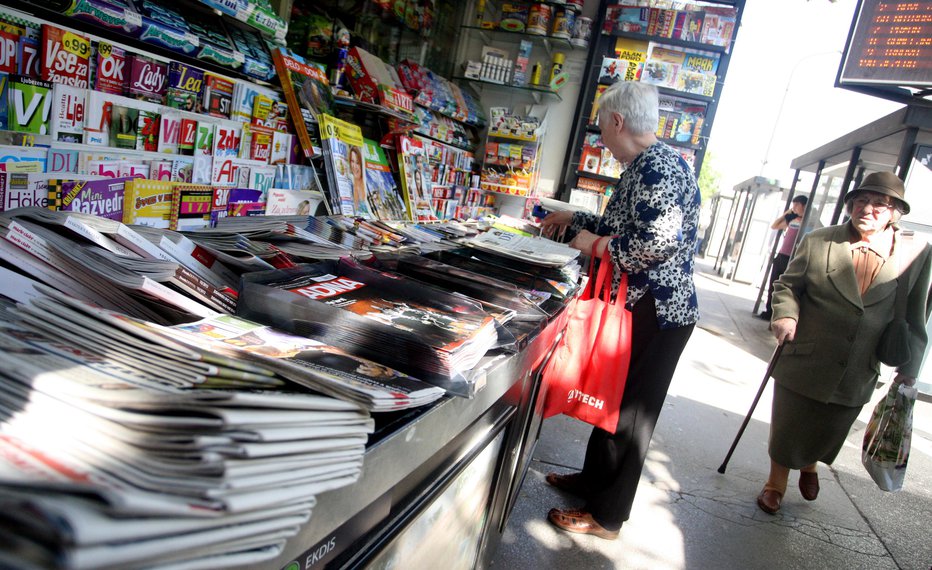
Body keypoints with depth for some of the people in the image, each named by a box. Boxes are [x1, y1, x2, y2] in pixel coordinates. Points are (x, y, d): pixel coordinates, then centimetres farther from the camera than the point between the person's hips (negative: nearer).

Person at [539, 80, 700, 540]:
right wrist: (572, 220, 35)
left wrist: (598, 246, -16)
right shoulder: (642, 167, 14)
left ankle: (605, 515, 18)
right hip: (636, 306, 10)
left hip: (656, 312, -10)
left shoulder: (658, 165, -18)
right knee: (612, 398, 20)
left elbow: (662, 240, -29)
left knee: (630, 411, 2)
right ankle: (593, 480, 38)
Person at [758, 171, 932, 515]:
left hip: (857, 376, 2)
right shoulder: (817, 242, -7)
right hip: (803, 364, -1)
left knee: (826, 434, 19)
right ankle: (775, 484, 35)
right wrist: (786, 315, -17)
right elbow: (788, 284, 2)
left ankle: (809, 467, 52)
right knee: (786, 430, 10)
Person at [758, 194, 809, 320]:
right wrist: (786, 213, 17)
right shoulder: (791, 219, 14)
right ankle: (769, 312, 20)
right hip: (781, 257, 7)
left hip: (792, 260, -7)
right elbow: (773, 226, 23)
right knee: (773, 287, 11)